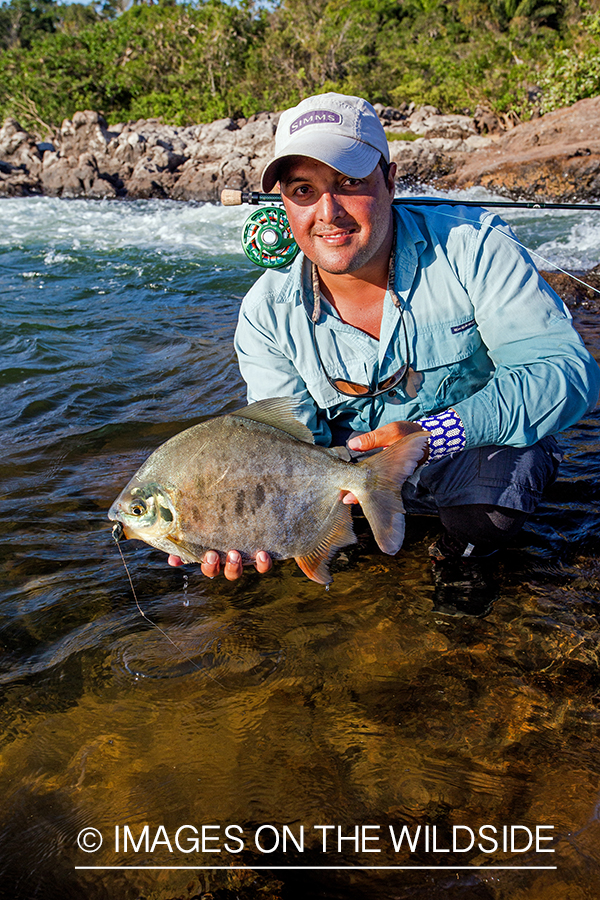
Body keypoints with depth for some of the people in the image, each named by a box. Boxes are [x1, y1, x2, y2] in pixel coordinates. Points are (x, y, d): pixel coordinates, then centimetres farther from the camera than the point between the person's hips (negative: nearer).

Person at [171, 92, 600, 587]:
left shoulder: (472, 246, -22)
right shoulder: (267, 314, -14)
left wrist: (437, 434, -42)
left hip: (478, 448, -2)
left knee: (501, 472, -35)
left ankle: (462, 555, 2)